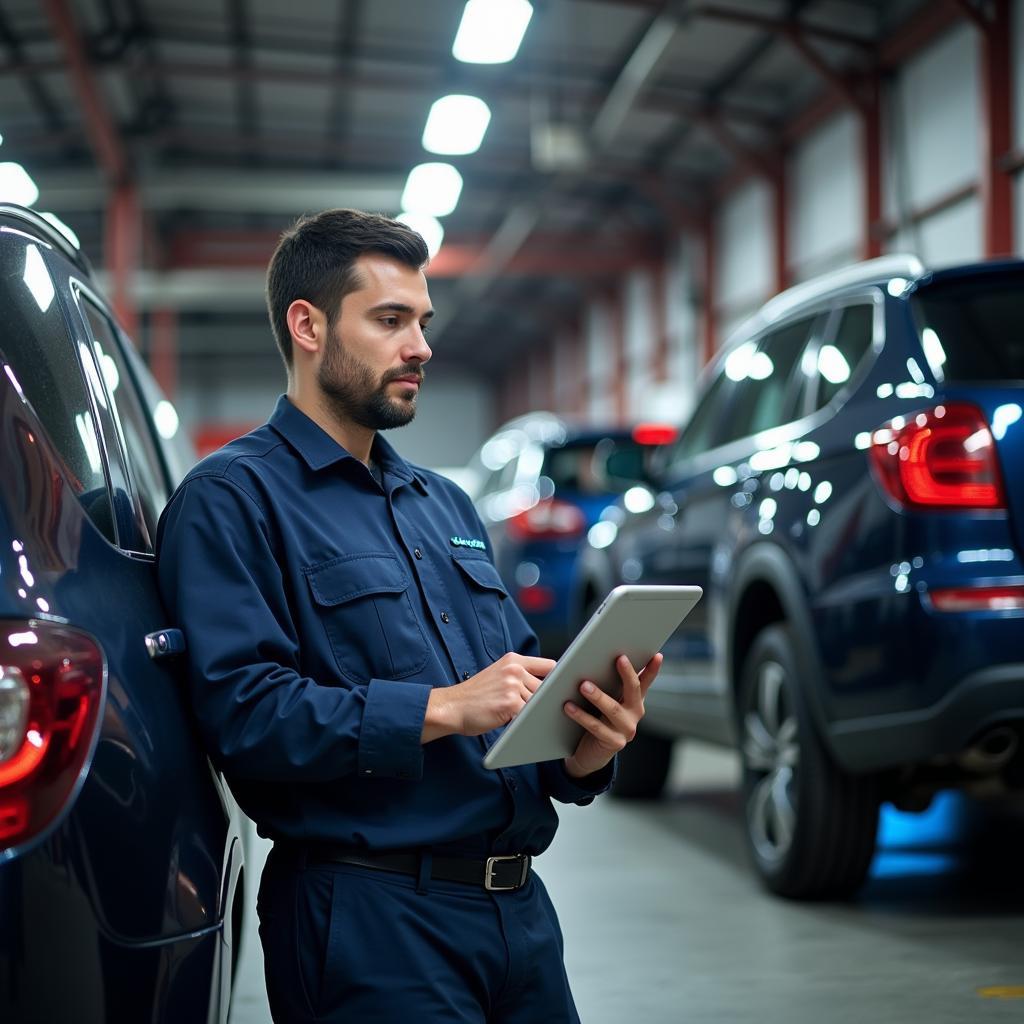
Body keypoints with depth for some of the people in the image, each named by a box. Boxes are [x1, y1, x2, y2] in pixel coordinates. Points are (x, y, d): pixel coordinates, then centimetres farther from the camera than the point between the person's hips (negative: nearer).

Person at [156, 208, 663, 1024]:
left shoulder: (446, 505, 19)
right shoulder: (234, 498, -6)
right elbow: (244, 710, -19)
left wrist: (584, 753, -5)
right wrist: (441, 709, -22)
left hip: (520, 904, 7)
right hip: (368, 918, -7)